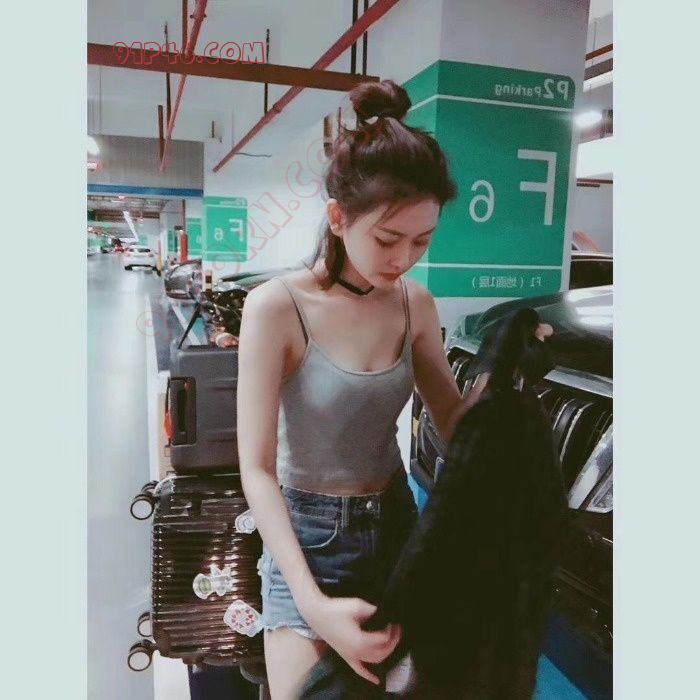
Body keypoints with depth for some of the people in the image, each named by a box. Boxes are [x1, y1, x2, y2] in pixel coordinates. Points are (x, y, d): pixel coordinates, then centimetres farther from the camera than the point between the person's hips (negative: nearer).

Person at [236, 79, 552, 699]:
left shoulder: (416, 305, -5)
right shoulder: (276, 308, -19)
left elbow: (452, 422, 4)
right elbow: (257, 469, -19)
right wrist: (313, 604, -26)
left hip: (394, 520, 5)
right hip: (306, 532, -4)